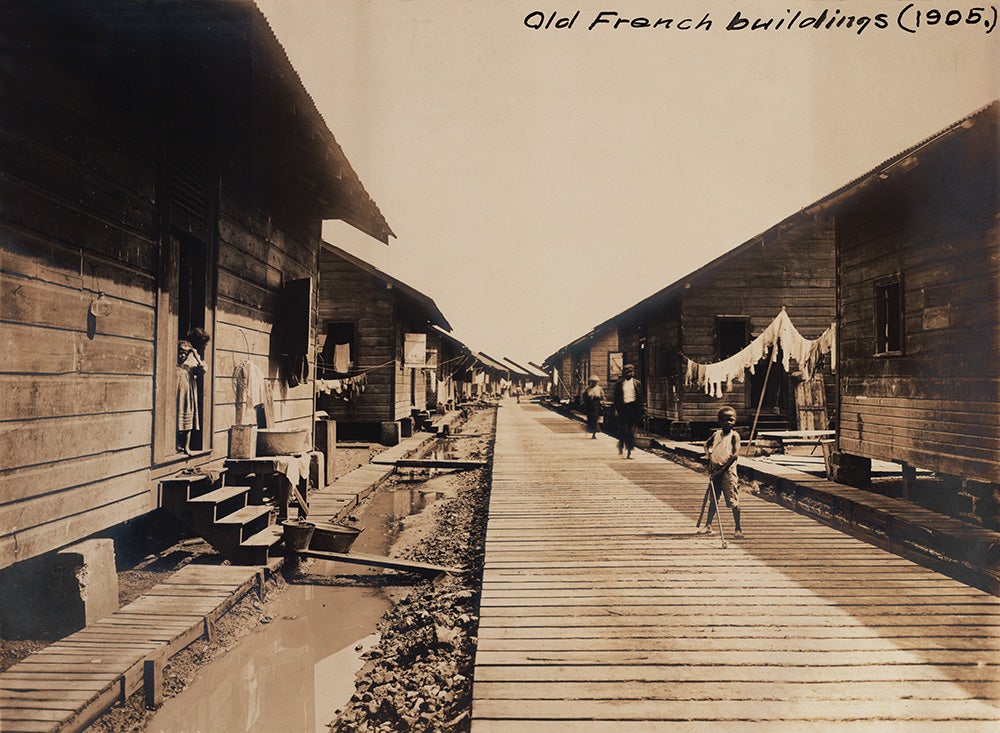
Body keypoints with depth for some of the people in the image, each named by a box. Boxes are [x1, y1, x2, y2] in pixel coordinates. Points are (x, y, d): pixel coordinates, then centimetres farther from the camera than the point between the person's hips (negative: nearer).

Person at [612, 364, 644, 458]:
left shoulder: (637, 383, 9)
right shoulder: (618, 384, 7)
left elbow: (640, 397, 9)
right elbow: (616, 398, 6)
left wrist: (641, 410, 3)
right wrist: (616, 409, -3)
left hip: (633, 408, 1)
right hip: (623, 407, -1)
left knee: (632, 431, 0)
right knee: (624, 430, -5)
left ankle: (629, 450, 7)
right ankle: (621, 445, 21)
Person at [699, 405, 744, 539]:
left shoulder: (734, 435, -7)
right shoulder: (716, 434, 9)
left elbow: (735, 454, -16)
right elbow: (707, 443, 29)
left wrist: (722, 469, -19)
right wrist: (708, 455, 10)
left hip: (728, 471, -5)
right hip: (715, 471, 5)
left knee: (733, 501, -3)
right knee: (713, 499, 14)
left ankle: (738, 529, 6)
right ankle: (708, 525, 23)